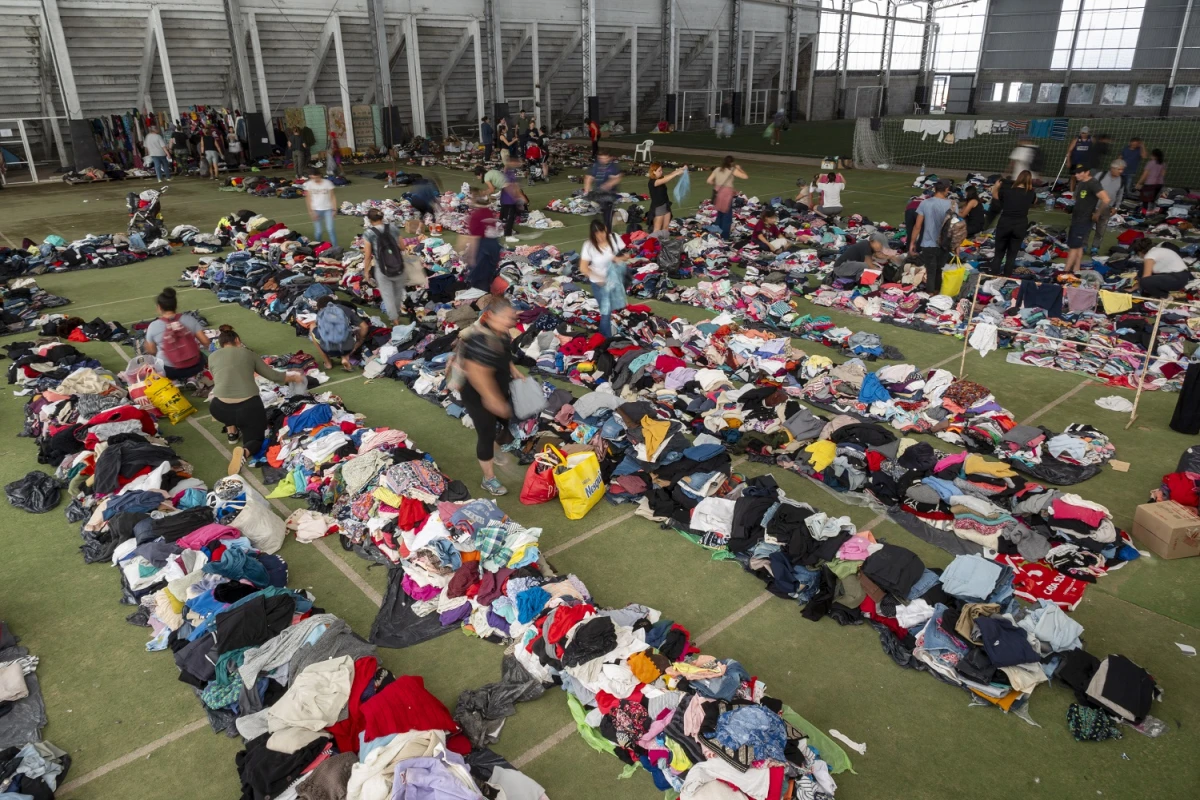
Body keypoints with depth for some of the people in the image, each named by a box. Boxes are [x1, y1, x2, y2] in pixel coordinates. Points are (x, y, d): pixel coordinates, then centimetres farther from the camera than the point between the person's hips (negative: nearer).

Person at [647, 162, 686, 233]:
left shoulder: (661, 178, 7)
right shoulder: (651, 182, -18)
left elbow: (670, 175, -2)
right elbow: (665, 180, -30)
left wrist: (681, 169, -17)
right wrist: (677, 173, -34)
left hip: (666, 205, 8)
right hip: (658, 207, -8)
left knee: (666, 227, 10)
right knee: (657, 229, -3)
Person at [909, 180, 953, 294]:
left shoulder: (925, 203, -10)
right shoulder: (951, 204, -8)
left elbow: (918, 226, -9)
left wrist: (912, 243, 1)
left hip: (928, 244, -1)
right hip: (944, 244, 1)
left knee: (930, 271, 7)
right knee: (940, 270, 19)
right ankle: (937, 292, 34)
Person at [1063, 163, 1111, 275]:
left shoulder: (1093, 184, -21)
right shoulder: (1080, 182, 6)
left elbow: (1107, 200, -31)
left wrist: (1097, 213, -19)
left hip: (1084, 221, -9)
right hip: (1076, 219, 9)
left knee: (1073, 247, -4)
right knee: (1078, 247, 13)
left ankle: (1066, 272, 1)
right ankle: (1075, 272, 20)